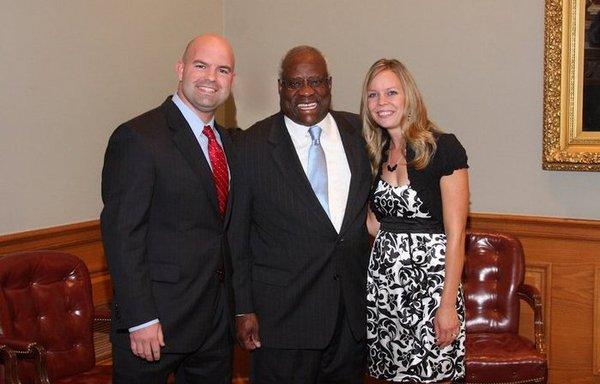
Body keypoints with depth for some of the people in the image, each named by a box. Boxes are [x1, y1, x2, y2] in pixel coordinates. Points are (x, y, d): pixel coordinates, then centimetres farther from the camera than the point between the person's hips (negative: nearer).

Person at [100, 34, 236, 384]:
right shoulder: (137, 138, -13)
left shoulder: (226, 141, 10)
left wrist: (237, 308, 12)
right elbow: (121, 235, -17)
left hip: (218, 321, 7)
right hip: (157, 321, -7)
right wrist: (140, 320, -20)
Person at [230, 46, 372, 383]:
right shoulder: (252, 146, -7)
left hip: (354, 311, 4)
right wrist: (243, 309, -5)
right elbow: (236, 235, -4)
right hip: (283, 313, -4)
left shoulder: (360, 132, 3)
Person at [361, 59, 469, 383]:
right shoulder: (376, 155, 10)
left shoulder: (443, 148, -8)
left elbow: (455, 235, -11)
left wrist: (448, 304, -15)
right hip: (382, 280, 5)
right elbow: (375, 225, 12)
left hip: (431, 279, -5)